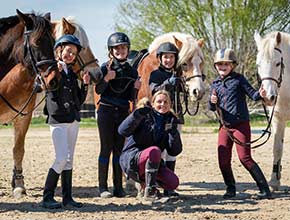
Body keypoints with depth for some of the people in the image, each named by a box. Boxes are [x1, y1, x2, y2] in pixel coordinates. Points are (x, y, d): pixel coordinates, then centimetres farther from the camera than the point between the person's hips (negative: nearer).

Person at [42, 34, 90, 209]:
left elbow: (80, 100, 17)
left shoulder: (72, 74, 15)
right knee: (61, 158, -13)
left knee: (69, 159, 8)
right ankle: (47, 197, -5)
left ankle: (67, 198, 12)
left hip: (73, 119, 7)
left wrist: (85, 84, 4)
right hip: (58, 119, -7)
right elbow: (51, 93, -19)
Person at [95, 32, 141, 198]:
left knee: (119, 149, 5)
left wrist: (136, 88, -11)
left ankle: (118, 187, 10)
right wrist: (107, 78, -24)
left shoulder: (132, 71, 7)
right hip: (106, 111, -3)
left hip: (123, 113, 3)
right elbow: (98, 90, -8)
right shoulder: (105, 68, -3)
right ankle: (103, 187, 2)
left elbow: (132, 98, 9)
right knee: (106, 149, -2)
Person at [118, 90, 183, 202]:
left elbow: (174, 152, 0)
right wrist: (137, 114, -34)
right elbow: (123, 131, -22)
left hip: (152, 162, 6)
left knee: (173, 183, -16)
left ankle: (144, 181, 13)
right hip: (131, 159, -6)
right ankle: (149, 191, -24)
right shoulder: (145, 116, -6)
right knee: (155, 151, -36)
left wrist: (174, 132, -16)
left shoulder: (170, 121, 7)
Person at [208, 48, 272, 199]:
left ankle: (264, 190, -5)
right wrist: (212, 102, -10)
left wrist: (260, 95, -29)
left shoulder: (239, 79, -2)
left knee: (245, 158, -10)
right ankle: (230, 189, 20)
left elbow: (252, 94, -7)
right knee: (223, 160, 2)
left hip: (241, 124, -5)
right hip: (225, 126, 5)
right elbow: (211, 108, 13)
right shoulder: (215, 84, 11)